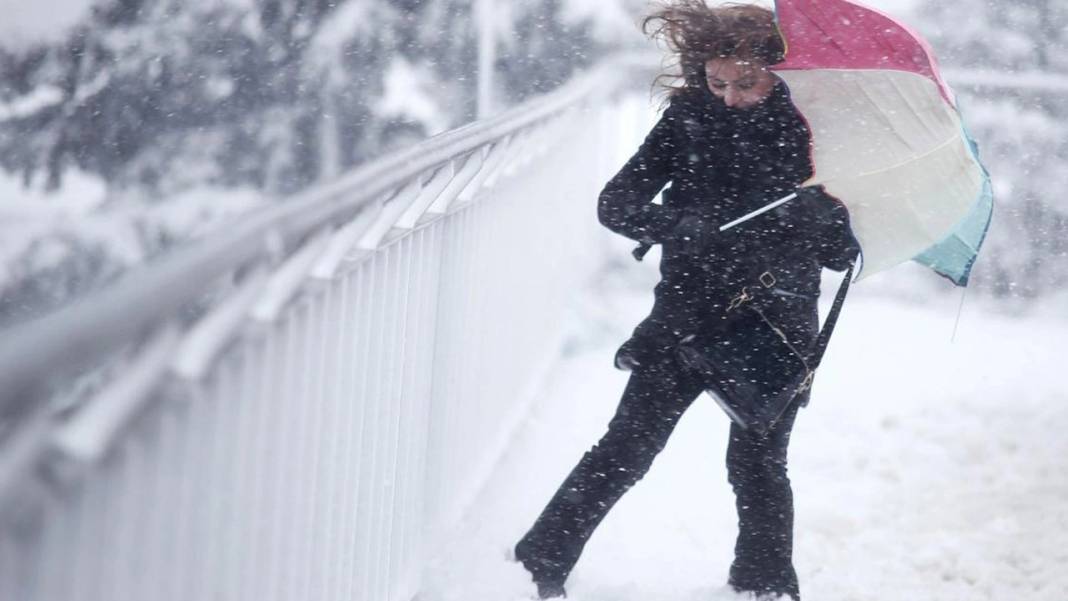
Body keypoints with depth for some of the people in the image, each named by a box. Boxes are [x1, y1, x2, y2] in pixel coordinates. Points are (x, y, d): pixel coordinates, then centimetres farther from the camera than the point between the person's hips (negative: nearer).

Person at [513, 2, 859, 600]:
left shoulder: (813, 129, -6)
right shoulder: (689, 117, -2)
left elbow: (842, 251, -5)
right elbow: (616, 203, -5)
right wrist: (684, 229, -22)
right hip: (688, 315, 1)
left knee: (757, 464, 5)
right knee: (626, 450, -3)